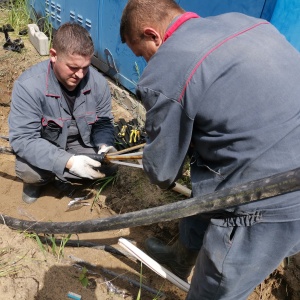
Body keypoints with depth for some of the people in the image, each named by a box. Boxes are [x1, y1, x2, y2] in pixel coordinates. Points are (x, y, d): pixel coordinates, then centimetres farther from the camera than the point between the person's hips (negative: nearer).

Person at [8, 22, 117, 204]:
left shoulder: (98, 82, -19)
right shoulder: (28, 85, -30)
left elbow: (103, 123, -6)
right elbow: (22, 138, -32)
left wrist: (105, 146, -30)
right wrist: (68, 161, -44)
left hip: (81, 141, 4)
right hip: (42, 146, -3)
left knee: (111, 165, -15)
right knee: (28, 170, -32)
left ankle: (50, 175, 4)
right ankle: (37, 179, 8)